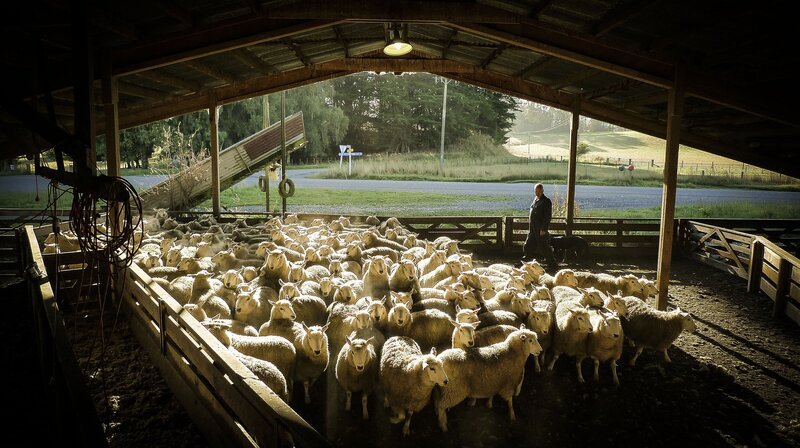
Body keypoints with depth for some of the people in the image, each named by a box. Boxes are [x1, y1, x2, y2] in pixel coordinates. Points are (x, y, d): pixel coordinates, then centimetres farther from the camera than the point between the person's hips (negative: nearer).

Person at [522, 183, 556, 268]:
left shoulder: (546, 201, -14)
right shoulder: (535, 199, 13)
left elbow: (548, 216, -18)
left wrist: (544, 229, -21)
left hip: (541, 229, -8)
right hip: (533, 228, 8)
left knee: (544, 247, -1)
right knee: (528, 246, 14)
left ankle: (552, 263, 10)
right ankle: (525, 261, 26)